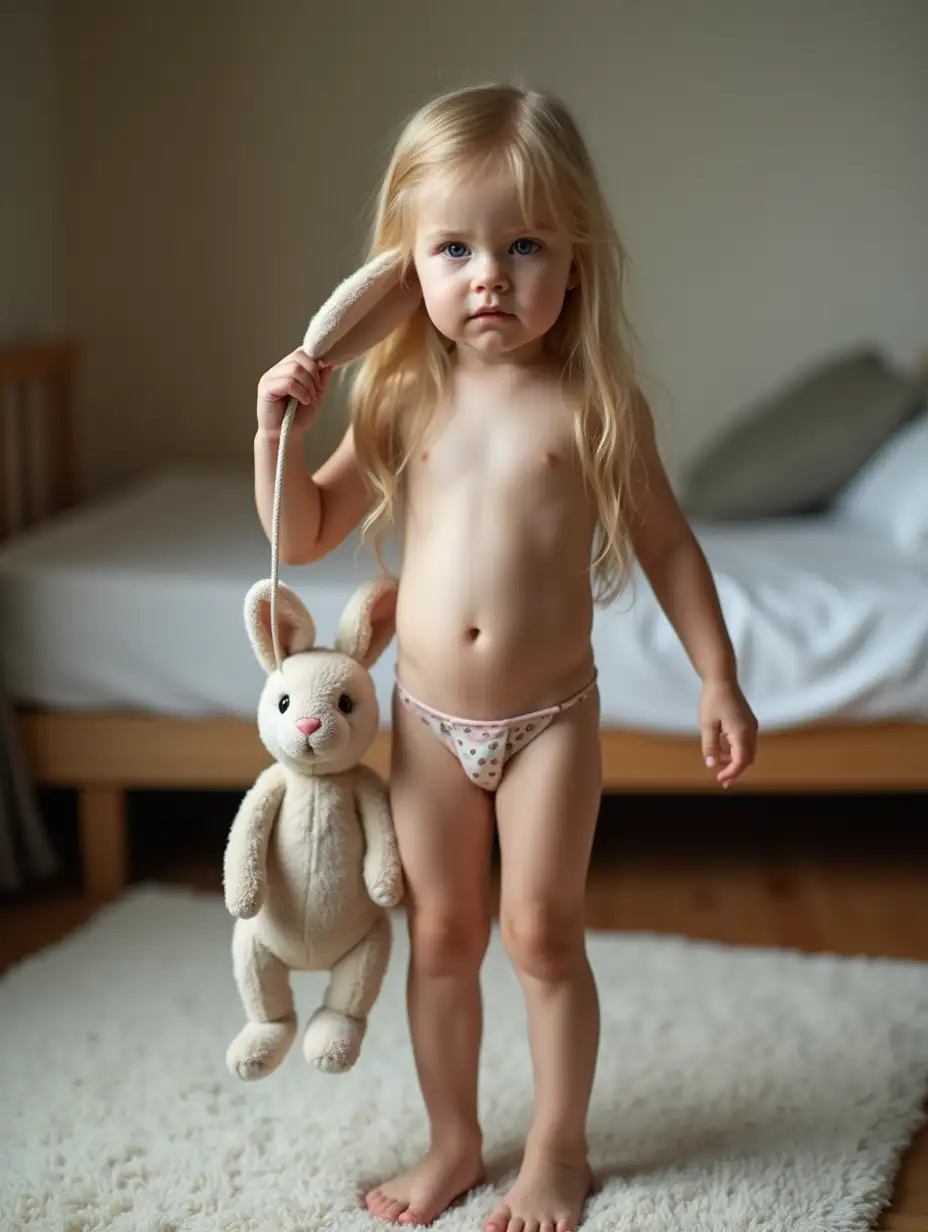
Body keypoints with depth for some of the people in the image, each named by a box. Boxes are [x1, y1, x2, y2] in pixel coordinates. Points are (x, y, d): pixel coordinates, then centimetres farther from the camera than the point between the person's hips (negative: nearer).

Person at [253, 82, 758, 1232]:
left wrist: (719, 682, -2)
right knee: (441, 935, 14)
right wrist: (277, 425, -10)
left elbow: (666, 543, 0)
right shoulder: (402, 400, -1)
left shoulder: (595, 403, -9)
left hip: (550, 716, -3)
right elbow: (302, 534, 5)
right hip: (427, 717, 3)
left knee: (541, 933, 6)